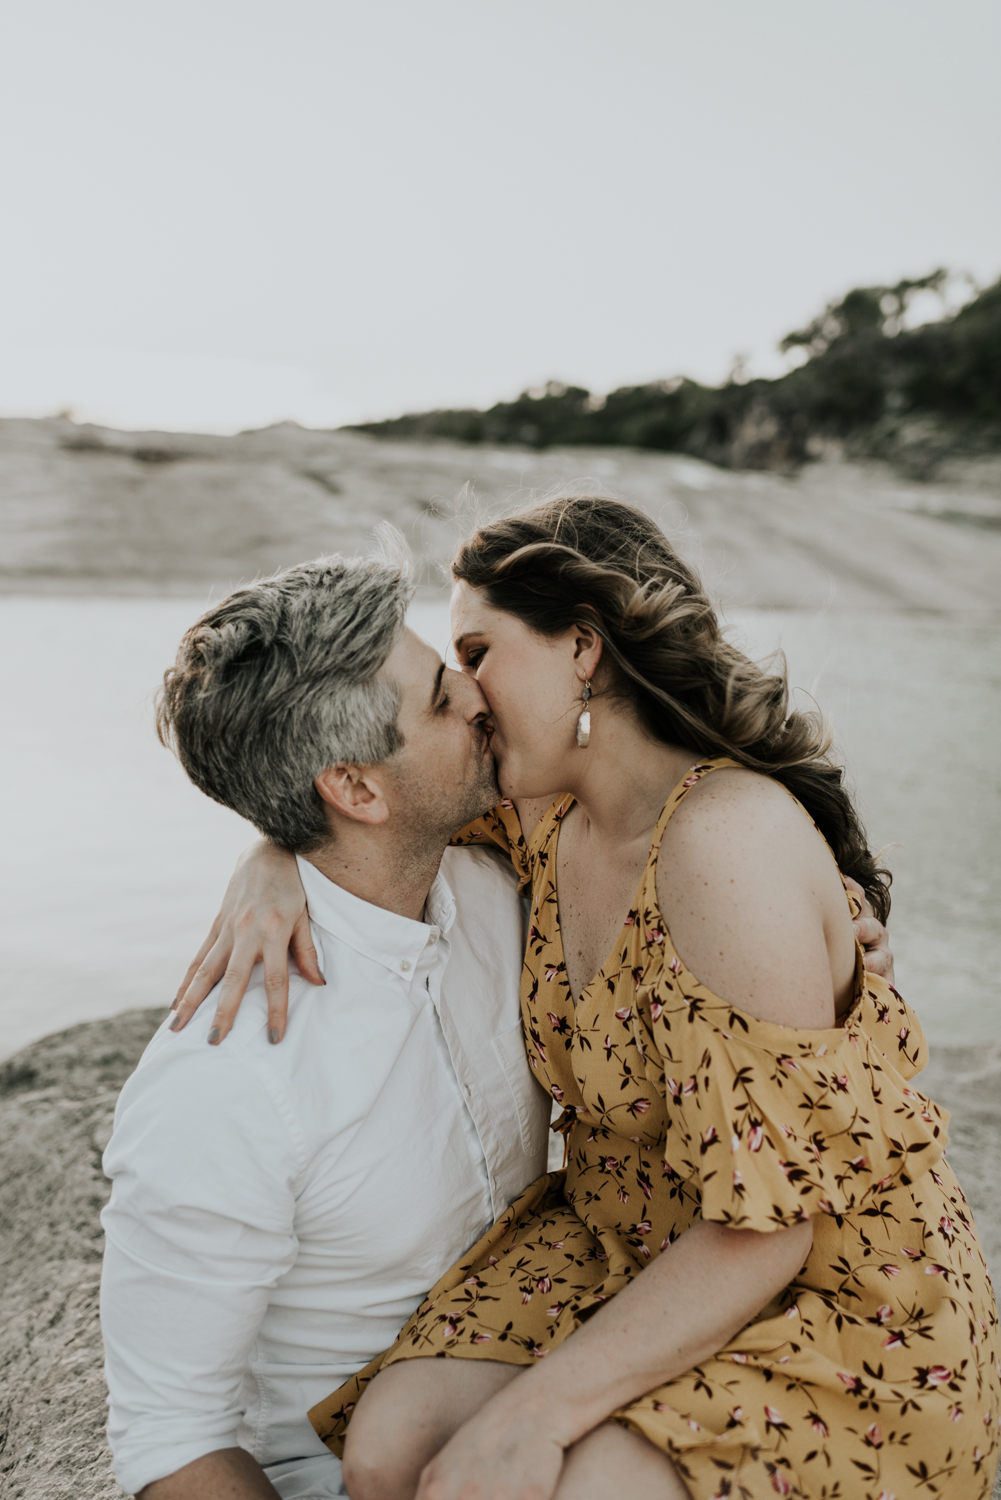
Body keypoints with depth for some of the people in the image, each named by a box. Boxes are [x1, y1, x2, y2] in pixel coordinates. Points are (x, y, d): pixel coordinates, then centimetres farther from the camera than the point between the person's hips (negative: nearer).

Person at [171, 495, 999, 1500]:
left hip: (837, 1292, -5)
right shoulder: (544, 813, -3)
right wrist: (273, 872, -12)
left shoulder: (730, 838, -26)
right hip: (626, 1245, 6)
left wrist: (536, 1408, -24)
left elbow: (763, 1224, -25)